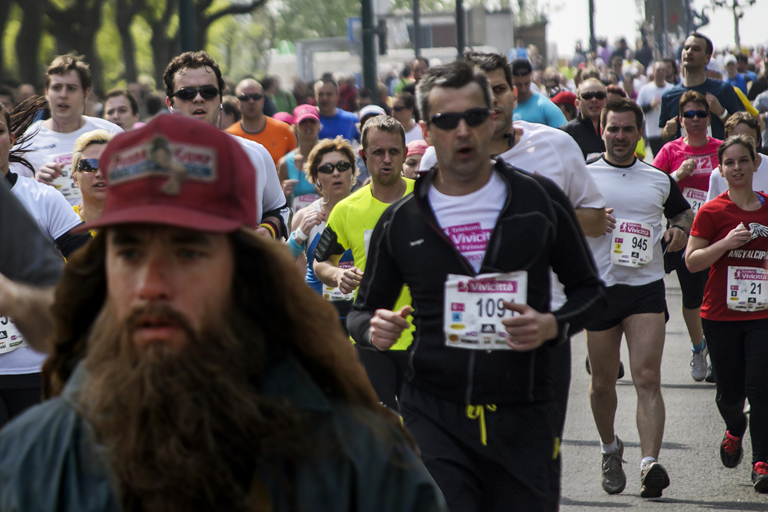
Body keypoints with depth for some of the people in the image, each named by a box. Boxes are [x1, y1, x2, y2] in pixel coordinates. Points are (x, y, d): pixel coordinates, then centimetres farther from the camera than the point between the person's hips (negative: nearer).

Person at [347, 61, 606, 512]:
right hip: (434, 417, -1)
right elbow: (364, 310, 16)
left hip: (524, 420, 1)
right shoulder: (401, 221, 5)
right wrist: (374, 329, -7)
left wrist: (553, 326, -8)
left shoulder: (540, 200, 4)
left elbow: (589, 289, 12)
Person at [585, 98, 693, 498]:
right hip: (599, 286, 0)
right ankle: (610, 448, 35)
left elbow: (684, 212, 25)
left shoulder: (659, 180, 11)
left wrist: (679, 230, 2)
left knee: (648, 379, -14)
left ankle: (650, 464, -21)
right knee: (602, 382, 9)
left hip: (646, 288, 0)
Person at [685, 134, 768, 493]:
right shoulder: (712, 212, -2)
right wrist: (726, 243, -17)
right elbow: (692, 261, -5)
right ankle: (735, 429, 41)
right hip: (721, 314, 0)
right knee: (729, 392, 6)